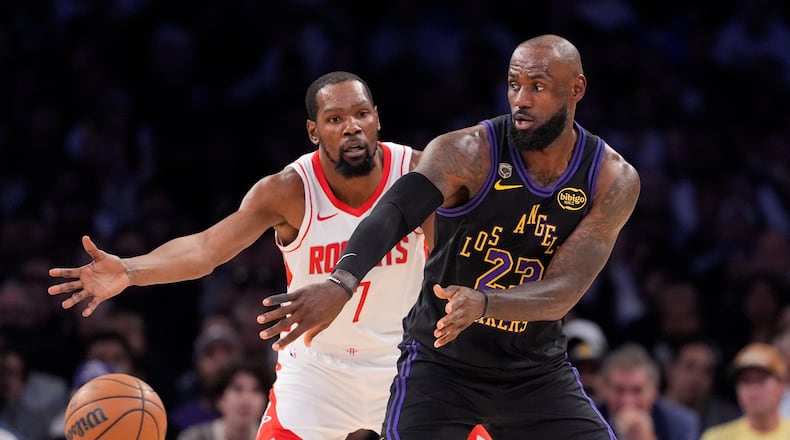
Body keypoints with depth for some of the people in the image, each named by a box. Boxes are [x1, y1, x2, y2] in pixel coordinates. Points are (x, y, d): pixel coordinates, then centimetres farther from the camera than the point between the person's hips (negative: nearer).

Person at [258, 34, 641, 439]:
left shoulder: (613, 181, -10)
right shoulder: (467, 153, -18)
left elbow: (562, 291, -18)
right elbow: (394, 211, -37)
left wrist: (482, 304, -39)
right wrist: (341, 283, -58)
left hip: (538, 371, 3)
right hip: (440, 362, -3)